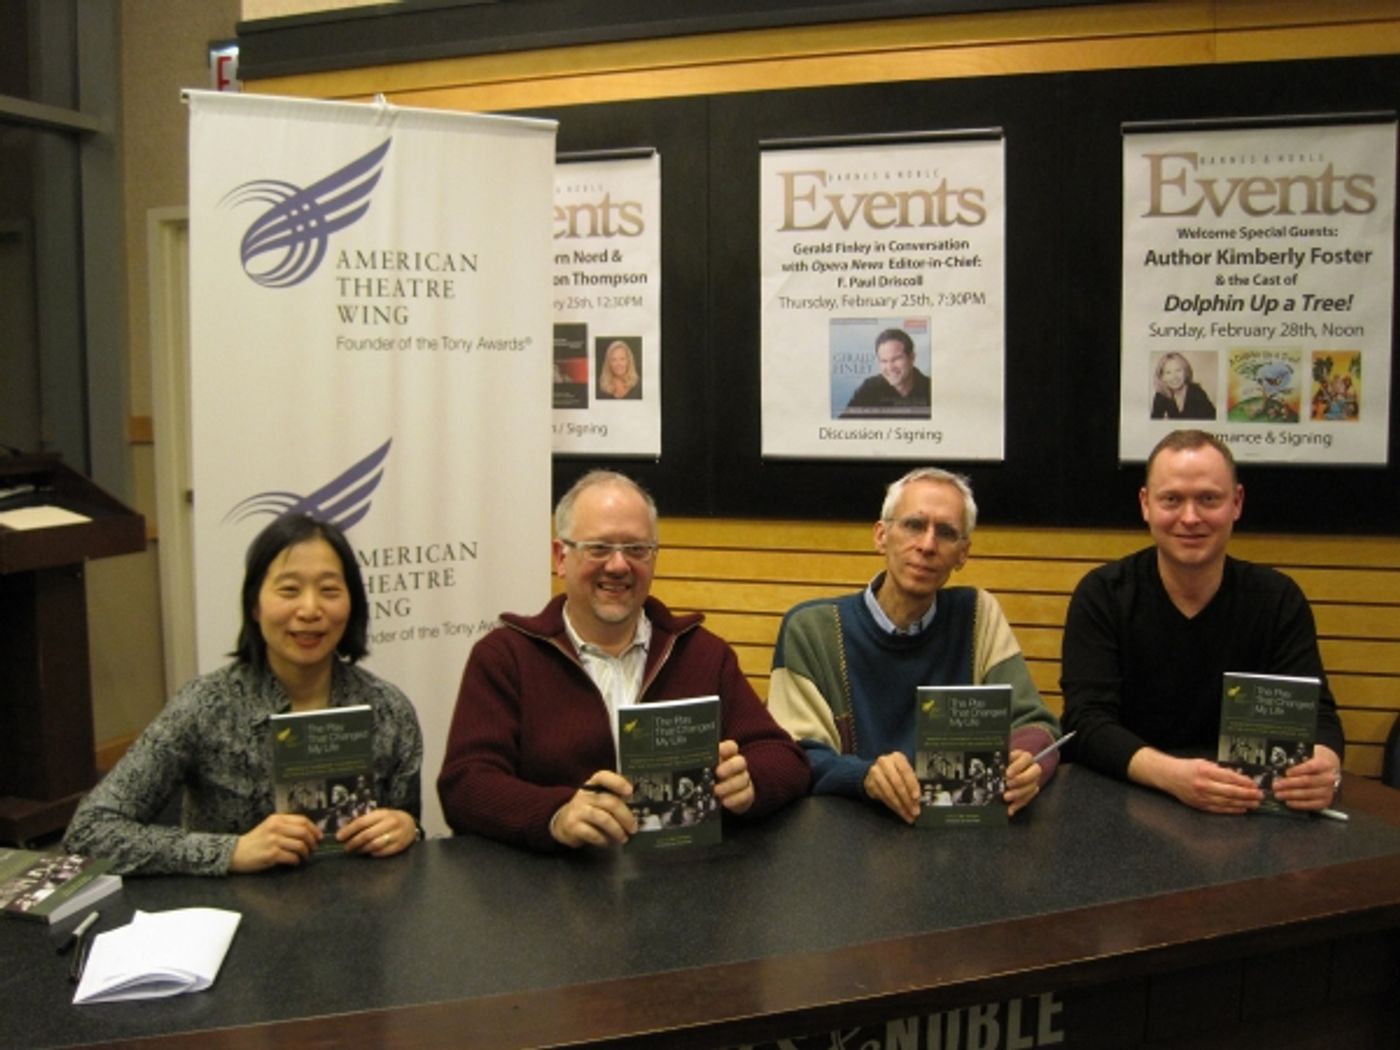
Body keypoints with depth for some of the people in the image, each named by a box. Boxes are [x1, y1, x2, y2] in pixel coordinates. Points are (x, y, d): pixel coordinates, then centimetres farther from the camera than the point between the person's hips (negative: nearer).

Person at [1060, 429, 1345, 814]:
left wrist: (1324, 766, -28)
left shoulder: (1278, 599, 2)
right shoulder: (1101, 595, -6)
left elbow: (1314, 714, -4)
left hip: (1246, 810, 3)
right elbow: (1087, 720, -14)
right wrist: (1171, 775, -33)